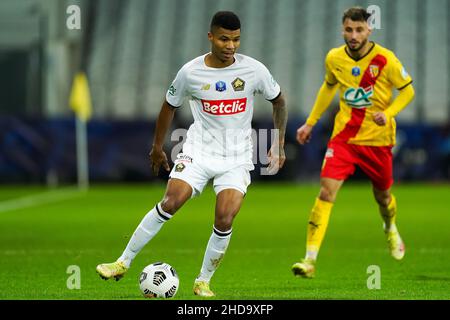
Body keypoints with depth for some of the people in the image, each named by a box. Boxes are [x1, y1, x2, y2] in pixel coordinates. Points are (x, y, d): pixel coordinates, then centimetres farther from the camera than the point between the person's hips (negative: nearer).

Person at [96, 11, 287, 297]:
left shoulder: (254, 70, -8)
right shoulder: (191, 72, -8)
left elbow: (279, 101, 10)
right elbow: (170, 106, 10)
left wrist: (279, 144, 6)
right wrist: (158, 147, 17)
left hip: (237, 159, 0)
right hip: (199, 151, 0)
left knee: (225, 220, -16)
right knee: (170, 203, -19)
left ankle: (203, 282, 4)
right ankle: (123, 262, -8)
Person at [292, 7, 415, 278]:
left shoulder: (385, 60, -13)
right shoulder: (334, 58, -3)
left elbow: (407, 91, -2)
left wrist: (388, 113, -20)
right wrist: (310, 123, 17)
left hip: (378, 139, -1)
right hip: (344, 136, 1)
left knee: (382, 195, 14)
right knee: (327, 190, -16)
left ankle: (391, 230, 53)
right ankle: (310, 259, -18)